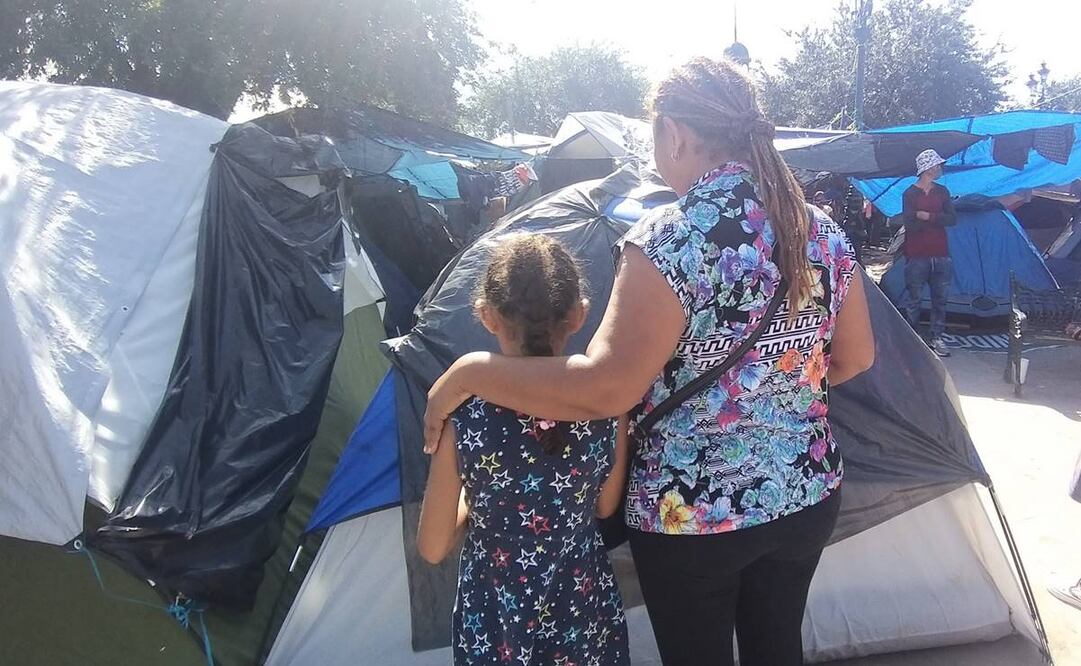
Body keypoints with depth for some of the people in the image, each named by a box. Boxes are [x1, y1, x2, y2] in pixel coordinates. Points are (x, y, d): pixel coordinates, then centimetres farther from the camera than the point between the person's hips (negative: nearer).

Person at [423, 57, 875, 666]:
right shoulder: (823, 232, -1)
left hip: (693, 515, -5)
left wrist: (470, 372, -19)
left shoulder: (670, 239, -22)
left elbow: (604, 389, -29)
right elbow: (857, 357, 9)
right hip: (809, 497, 6)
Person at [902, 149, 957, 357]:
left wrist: (927, 217, -12)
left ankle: (936, 338, 17)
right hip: (917, 256, -5)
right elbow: (911, 225, -15)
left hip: (941, 255, 5)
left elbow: (952, 220, 0)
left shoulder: (942, 192, 10)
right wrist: (938, 219, -8)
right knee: (914, 300, 0)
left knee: (940, 299, 8)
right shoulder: (909, 194, -4)